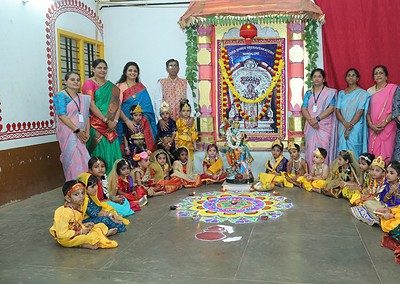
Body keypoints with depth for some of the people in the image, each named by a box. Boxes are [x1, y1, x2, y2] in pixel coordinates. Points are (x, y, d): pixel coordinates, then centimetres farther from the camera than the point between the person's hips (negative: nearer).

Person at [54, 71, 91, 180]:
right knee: (74, 161, -10)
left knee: (82, 161, 3)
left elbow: (87, 116, 15)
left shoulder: (84, 98, 17)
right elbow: (62, 115, -11)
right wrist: (77, 130, -15)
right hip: (68, 134, -6)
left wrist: (87, 133, 0)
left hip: (81, 135, 6)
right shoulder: (60, 96, -2)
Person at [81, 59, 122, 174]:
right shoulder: (89, 83, -1)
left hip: (110, 126, 5)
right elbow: (91, 105, -10)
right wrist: (106, 120, -13)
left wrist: (115, 121, -8)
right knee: (99, 152, -5)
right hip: (96, 125, -5)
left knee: (112, 151, 2)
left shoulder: (111, 87, 15)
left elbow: (117, 105, 8)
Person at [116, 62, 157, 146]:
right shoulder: (120, 86, 1)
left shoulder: (141, 87, 13)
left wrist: (145, 121, -1)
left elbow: (148, 107, 12)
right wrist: (127, 121, -18)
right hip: (125, 123, -3)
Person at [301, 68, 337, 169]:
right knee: (311, 151, 0)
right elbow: (303, 109, 4)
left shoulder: (330, 92, 4)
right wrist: (311, 120, -13)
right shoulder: (308, 93, 15)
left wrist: (317, 118, -16)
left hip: (324, 126, -3)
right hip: (310, 127, 3)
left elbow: (331, 108, -7)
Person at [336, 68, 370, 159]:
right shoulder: (341, 93, 13)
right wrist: (345, 123, -12)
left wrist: (350, 126, -15)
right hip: (342, 127, 4)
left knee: (353, 151, -10)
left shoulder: (362, 94, 0)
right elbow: (337, 111, 4)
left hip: (356, 128, -4)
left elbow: (360, 111, -8)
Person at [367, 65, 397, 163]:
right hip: (373, 129, 3)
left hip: (387, 127, -3)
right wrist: (371, 125, -7)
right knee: (372, 153, 2)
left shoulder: (393, 89, 1)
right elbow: (367, 111, 8)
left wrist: (384, 123, -15)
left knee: (385, 152, -5)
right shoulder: (370, 91, 11)